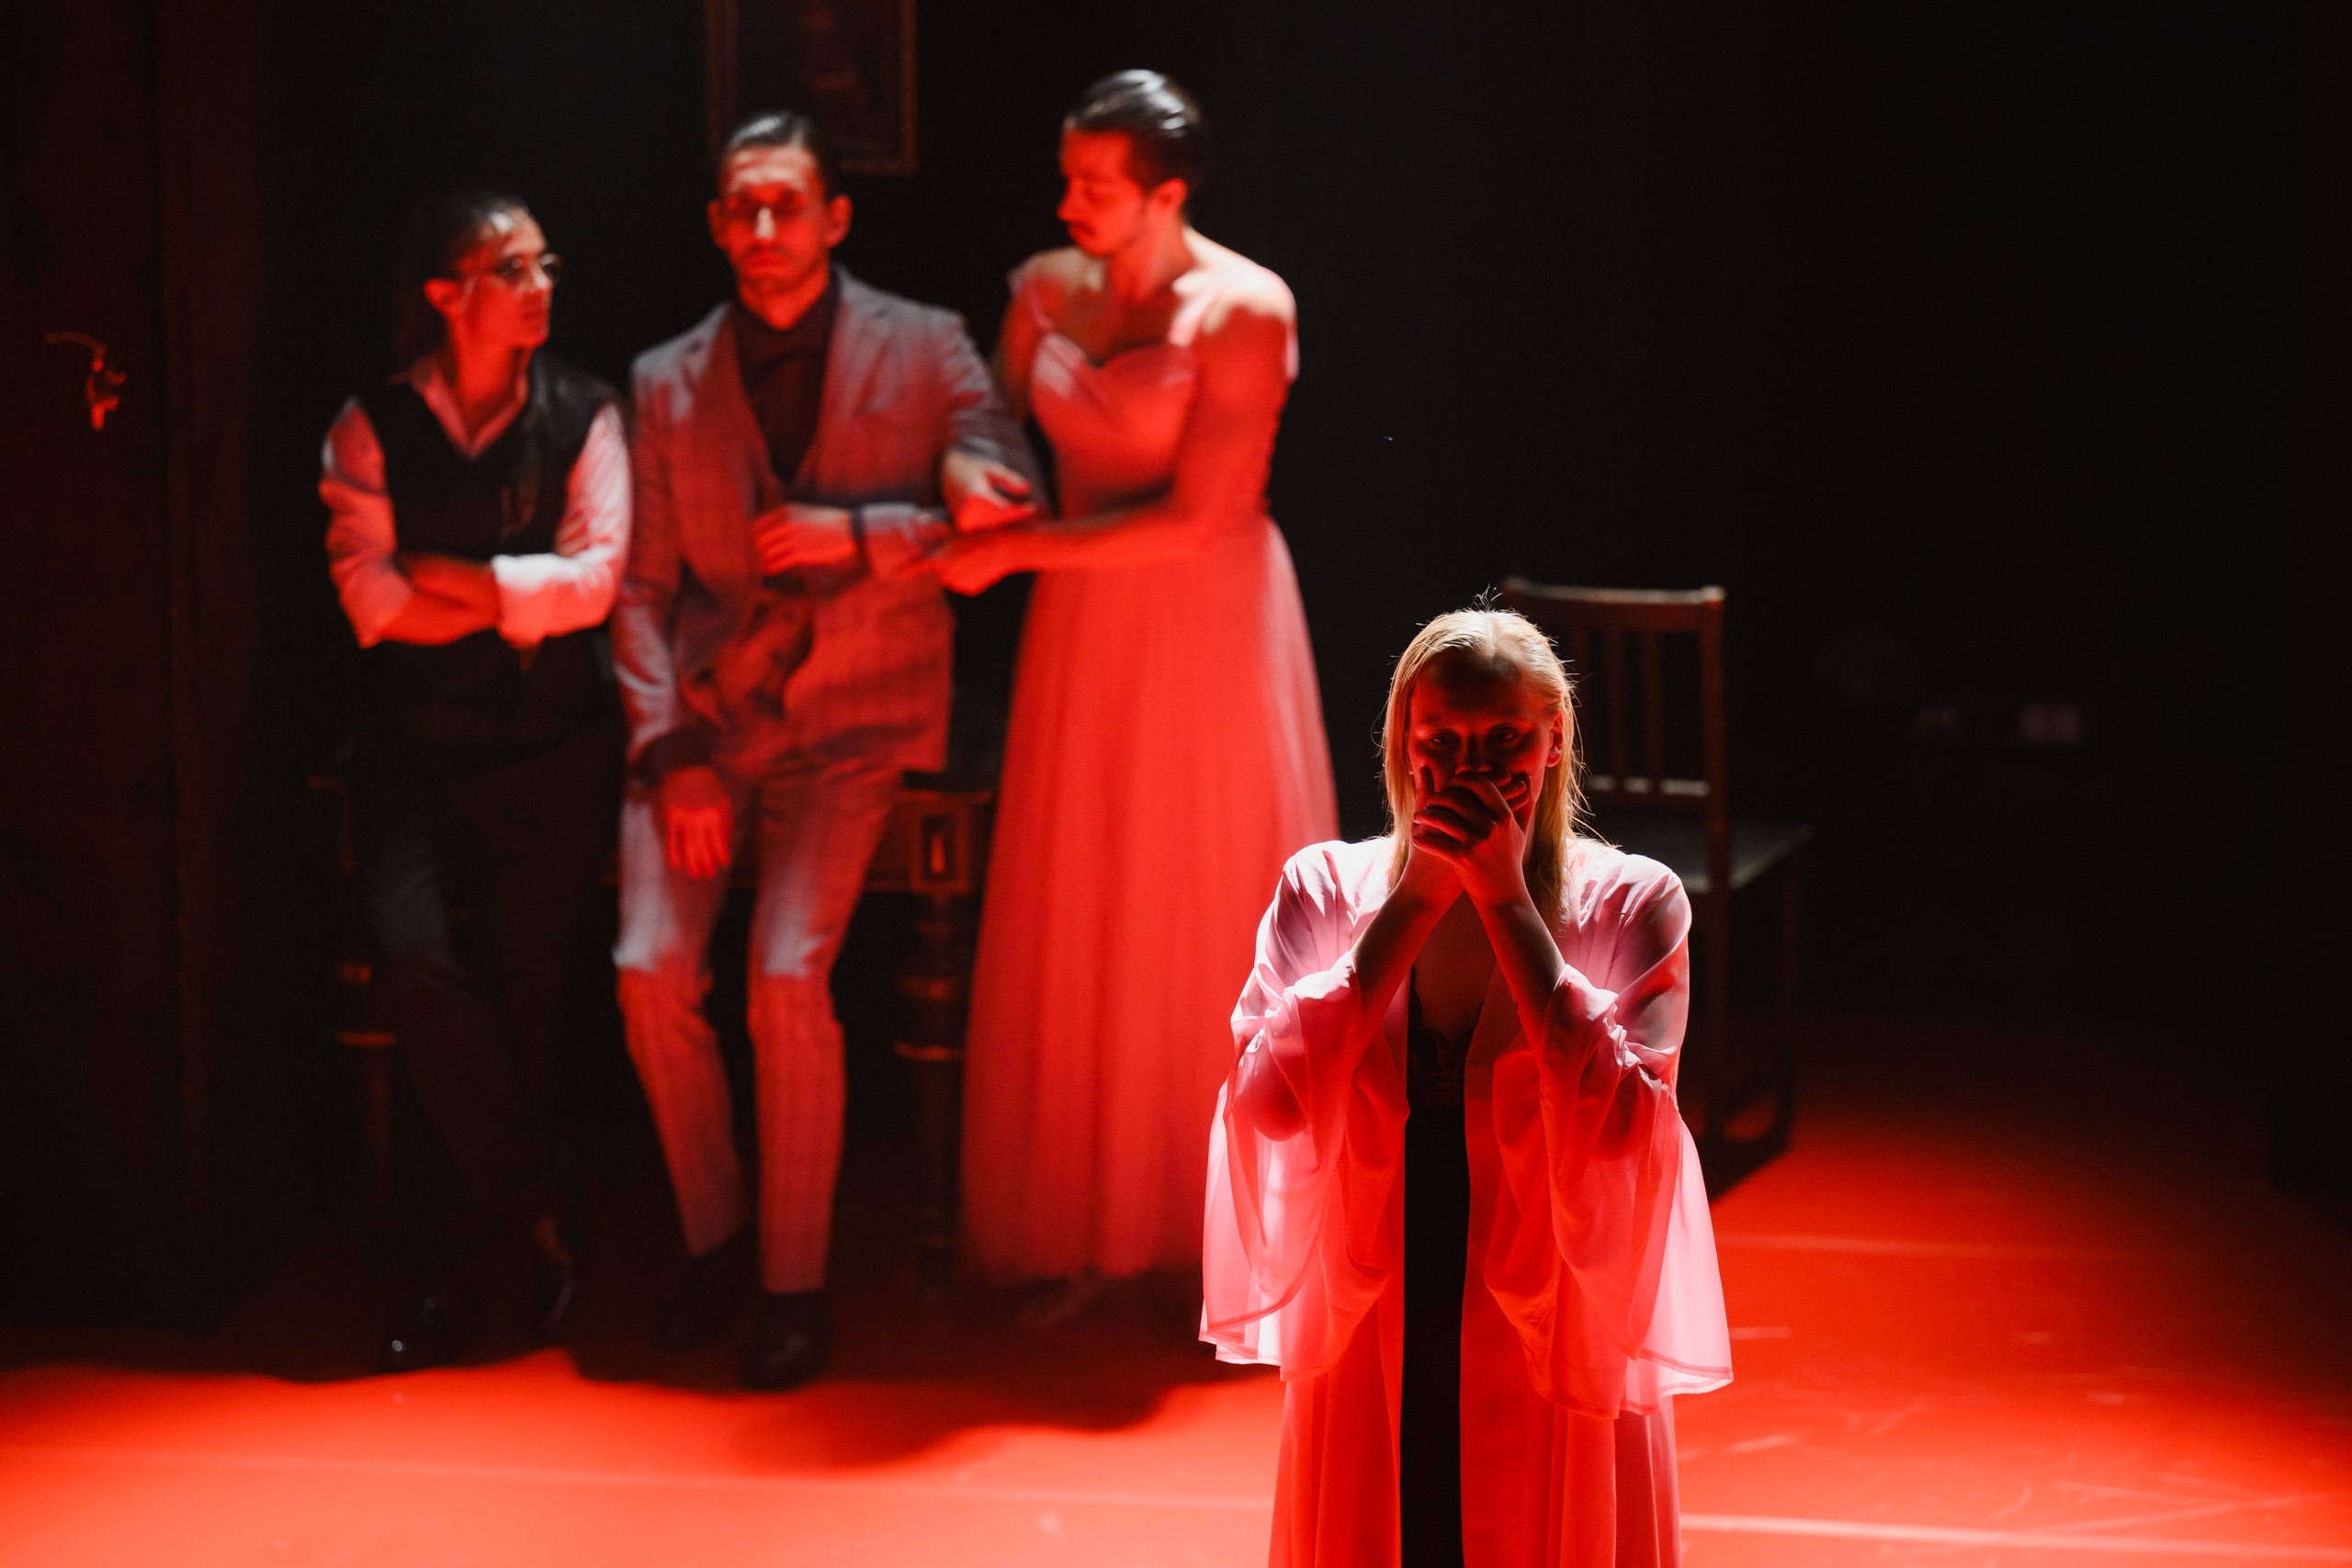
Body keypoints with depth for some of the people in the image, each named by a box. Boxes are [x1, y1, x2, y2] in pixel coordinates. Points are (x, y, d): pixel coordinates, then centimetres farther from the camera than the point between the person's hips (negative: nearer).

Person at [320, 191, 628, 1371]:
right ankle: (537, 1209, -3)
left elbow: (594, 578, -6)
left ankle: (474, 1241, 13)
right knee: (415, 953, -21)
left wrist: (456, 578, -5)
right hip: (421, 745, 0)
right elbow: (370, 598, -5)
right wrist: (522, 594, -7)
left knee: (523, 985, -7)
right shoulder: (373, 426, 5)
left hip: (552, 745, 0)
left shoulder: (580, 414, 5)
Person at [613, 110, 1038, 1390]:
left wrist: (858, 533, -16)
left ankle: (795, 1283, -4)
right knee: (651, 969, -16)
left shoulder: (924, 349, 2)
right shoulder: (667, 383, 9)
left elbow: (1013, 515, -5)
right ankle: (712, 1234, 8)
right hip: (704, 717, 3)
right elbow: (643, 587, 6)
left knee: (787, 973, -21)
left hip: (852, 719, -2)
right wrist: (674, 754, -6)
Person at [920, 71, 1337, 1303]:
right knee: (1081, 933, 5)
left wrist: (1013, 550, -14)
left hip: (1208, 633, -5)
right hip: (1084, 633, 5)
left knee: (1210, 925, 4)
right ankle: (1091, 1231, 17)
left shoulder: (1243, 311, -14)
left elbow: (1196, 518, -17)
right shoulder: (1043, 291, 3)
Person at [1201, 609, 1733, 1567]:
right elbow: (1269, 1104, -15)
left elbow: (1619, 1132, -20)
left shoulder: (1632, 904, -5)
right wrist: (1416, 901, -15)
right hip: (1367, 1370, 2)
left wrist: (1508, 902, -18)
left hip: (1556, 1376, -1)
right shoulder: (1324, 891, 0)